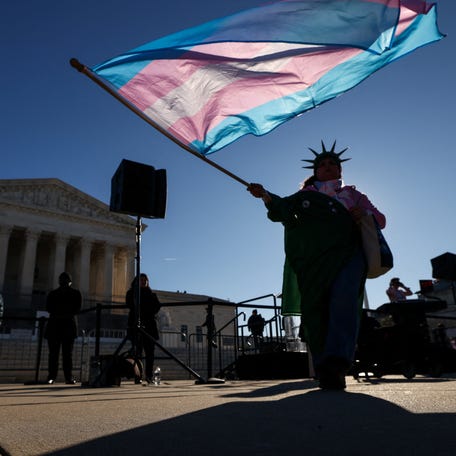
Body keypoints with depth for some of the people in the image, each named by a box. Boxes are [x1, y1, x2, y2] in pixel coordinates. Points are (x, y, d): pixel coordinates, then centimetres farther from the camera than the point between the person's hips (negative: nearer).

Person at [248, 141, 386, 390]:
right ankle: (324, 372, -10)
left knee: (343, 299, -26)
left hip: (347, 252, 0)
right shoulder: (306, 195, 29)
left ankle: (337, 363, -37)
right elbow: (283, 207, 12)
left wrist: (364, 214, 3)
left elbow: (380, 218, 26)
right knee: (314, 307, -12)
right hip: (313, 257, 1)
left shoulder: (353, 194, 31)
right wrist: (266, 196, -8)